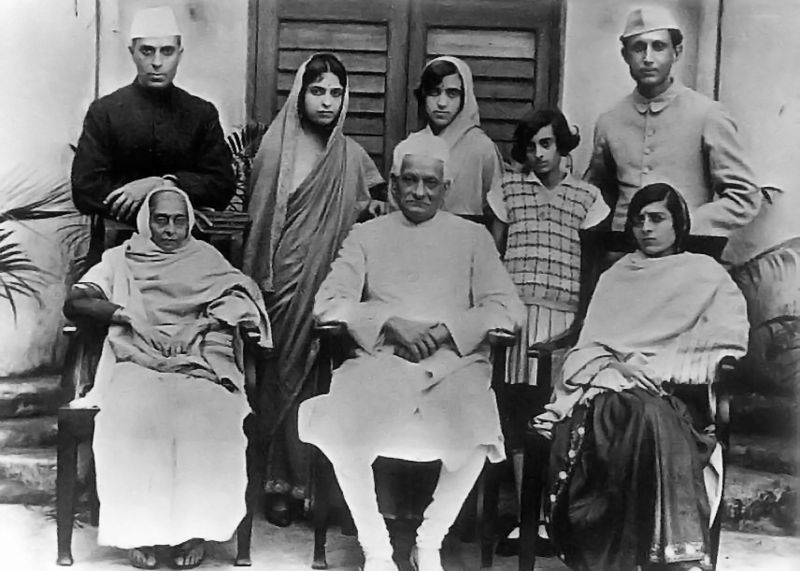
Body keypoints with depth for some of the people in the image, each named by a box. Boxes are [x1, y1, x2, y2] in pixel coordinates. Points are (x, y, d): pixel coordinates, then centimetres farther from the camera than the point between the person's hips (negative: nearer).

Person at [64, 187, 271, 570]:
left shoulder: (206, 258, 23)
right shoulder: (121, 259, 23)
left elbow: (243, 296, 7)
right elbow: (74, 302, 10)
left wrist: (207, 323, -11)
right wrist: (126, 316, -6)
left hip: (198, 364, 0)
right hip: (136, 362, 0)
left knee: (206, 418, -35)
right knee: (134, 416, -35)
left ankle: (195, 527, -24)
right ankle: (138, 530, -25)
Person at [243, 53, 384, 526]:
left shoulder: (352, 156, 9)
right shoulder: (276, 147, -1)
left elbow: (365, 222, 18)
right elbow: (260, 219, -2)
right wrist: (260, 279, -7)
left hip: (331, 280, 2)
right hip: (286, 278, -2)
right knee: (285, 375, 2)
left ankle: (320, 484, 13)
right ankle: (283, 483, 11)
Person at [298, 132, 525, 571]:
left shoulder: (472, 237, 17)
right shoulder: (366, 235, 18)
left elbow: (507, 309, 6)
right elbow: (327, 303, 6)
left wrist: (444, 331, -10)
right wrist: (390, 324, -10)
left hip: (454, 361, 0)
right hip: (380, 358, 0)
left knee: (476, 425, -32)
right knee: (341, 426, -31)